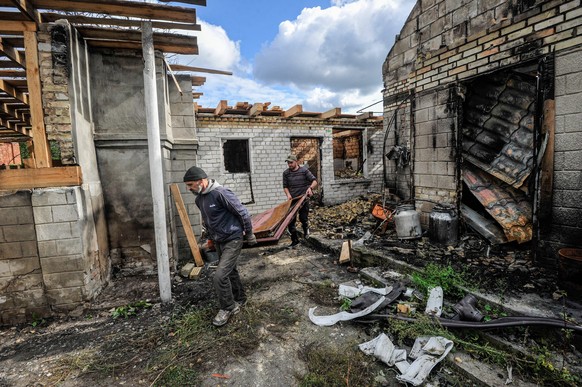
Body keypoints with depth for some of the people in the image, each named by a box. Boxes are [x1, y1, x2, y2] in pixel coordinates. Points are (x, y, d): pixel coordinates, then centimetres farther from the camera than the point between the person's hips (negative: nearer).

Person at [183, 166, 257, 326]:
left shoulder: (221, 193, -25)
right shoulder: (199, 199, 3)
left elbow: (243, 213, -20)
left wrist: (249, 235, -10)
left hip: (232, 240, -8)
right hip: (218, 241, 8)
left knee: (220, 276, -11)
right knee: (230, 271, 21)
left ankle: (228, 308, 13)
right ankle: (239, 299, 41)